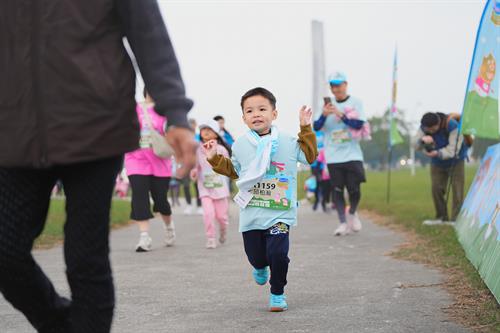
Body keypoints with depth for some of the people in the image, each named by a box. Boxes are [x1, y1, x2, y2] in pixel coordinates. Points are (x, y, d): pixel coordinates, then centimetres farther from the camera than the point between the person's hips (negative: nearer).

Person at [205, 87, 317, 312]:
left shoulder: (287, 142, 0)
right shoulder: (240, 146, 6)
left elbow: (310, 155, 9)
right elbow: (233, 171, 20)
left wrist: (305, 129, 2)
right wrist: (214, 158, 11)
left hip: (279, 213, -2)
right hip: (250, 214, 2)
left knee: (278, 253, -15)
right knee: (255, 256, 10)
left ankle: (277, 293, 8)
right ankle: (260, 267, 49)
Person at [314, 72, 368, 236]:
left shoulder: (355, 103, 2)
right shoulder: (328, 105, 7)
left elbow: (359, 125, -11)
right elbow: (316, 127, 0)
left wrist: (340, 114, -20)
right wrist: (324, 115, -18)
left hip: (352, 155, -2)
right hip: (333, 156, 2)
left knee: (354, 189, -3)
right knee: (337, 190, -1)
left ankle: (352, 213, 24)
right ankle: (343, 223, 5)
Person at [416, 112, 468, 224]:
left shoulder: (452, 126, -33)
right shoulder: (423, 127, -18)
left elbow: (453, 149, -35)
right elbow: (417, 145, -21)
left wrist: (437, 153, -51)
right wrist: (423, 140, -44)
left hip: (455, 162, -4)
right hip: (437, 163, 4)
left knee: (457, 191, -8)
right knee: (436, 189, -3)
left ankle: (455, 220, -6)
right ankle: (441, 218, 8)